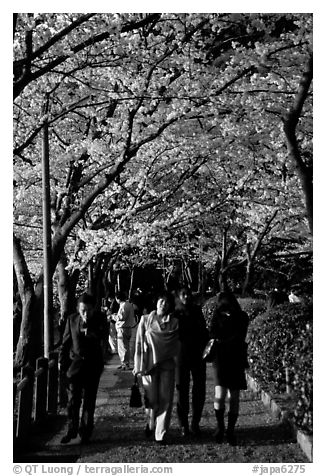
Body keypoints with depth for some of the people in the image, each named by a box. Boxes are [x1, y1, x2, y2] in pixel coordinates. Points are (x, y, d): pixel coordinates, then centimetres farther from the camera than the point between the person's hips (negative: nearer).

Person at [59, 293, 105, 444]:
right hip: (75, 363, 1)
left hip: (93, 365, 0)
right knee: (73, 399, 1)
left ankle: (85, 431, 21)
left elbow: (101, 335, -21)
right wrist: (62, 361, 5)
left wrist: (87, 329, -29)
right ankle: (72, 430, 17)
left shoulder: (98, 319, -5)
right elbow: (65, 342, 5)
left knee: (89, 400, 7)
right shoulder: (72, 319, -2)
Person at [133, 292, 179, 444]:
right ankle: (150, 424, 29)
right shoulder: (145, 320, 3)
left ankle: (161, 434, 11)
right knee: (152, 399, 1)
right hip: (149, 365, -1)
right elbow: (139, 343, 3)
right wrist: (138, 365, 0)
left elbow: (176, 345, 6)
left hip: (167, 365, 1)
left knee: (165, 400, 0)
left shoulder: (174, 323, 5)